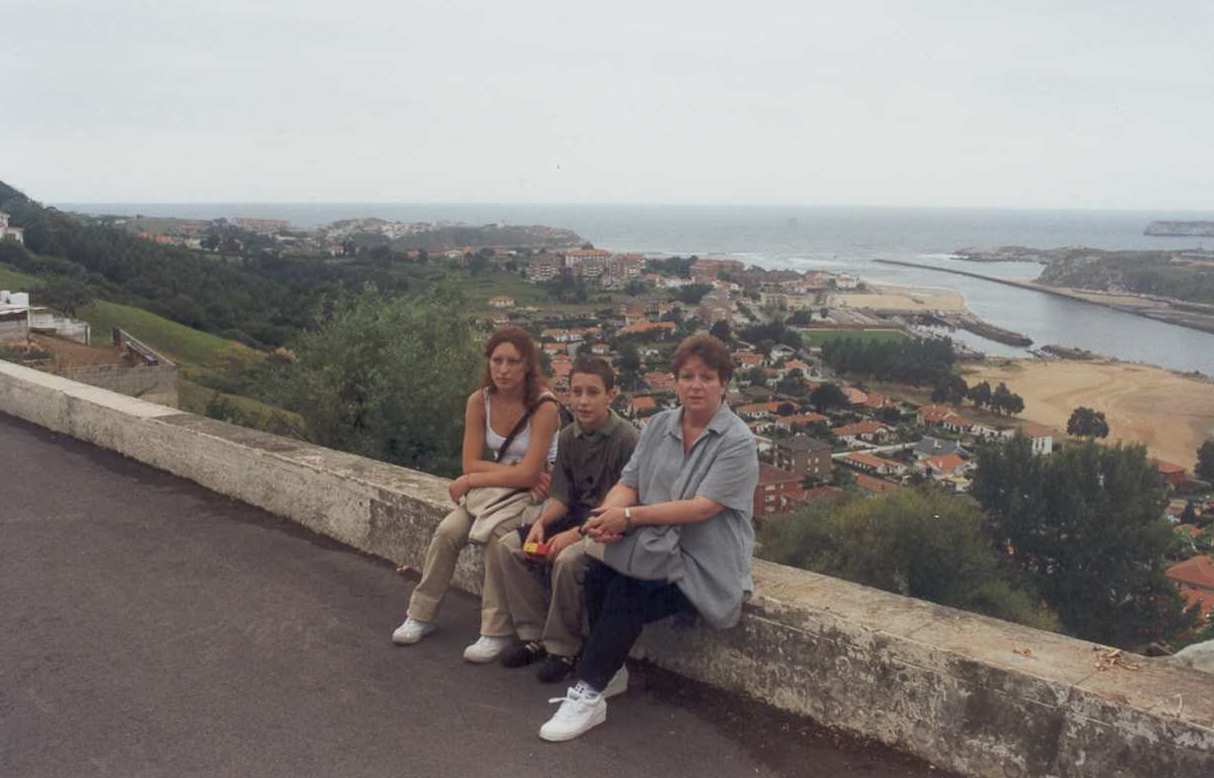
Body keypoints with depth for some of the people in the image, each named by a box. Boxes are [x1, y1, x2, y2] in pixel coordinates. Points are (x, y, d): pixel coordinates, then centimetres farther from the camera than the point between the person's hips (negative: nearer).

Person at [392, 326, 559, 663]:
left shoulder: (543, 407, -20)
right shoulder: (479, 401, -6)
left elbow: (527, 474, -24)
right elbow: (471, 463, -6)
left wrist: (472, 481, -16)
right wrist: (514, 471, -18)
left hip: (532, 494, -4)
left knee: (498, 535, -32)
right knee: (448, 530, -19)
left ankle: (497, 632, -19)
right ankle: (421, 615, -1)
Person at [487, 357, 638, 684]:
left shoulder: (626, 439, -15)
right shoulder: (568, 437, 7)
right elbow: (561, 496, 6)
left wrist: (576, 533, -25)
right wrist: (542, 523, -14)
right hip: (575, 518, 7)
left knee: (567, 559, -34)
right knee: (506, 547, -9)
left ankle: (563, 648, -12)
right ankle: (534, 635, 1)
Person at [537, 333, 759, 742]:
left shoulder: (737, 442, -11)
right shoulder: (659, 425, 8)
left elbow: (701, 508, -19)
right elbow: (628, 484, 4)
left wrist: (628, 515, -20)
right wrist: (608, 514, -19)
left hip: (703, 563, -5)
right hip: (657, 547, 5)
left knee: (626, 596, -27)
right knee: (599, 574, -22)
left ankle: (589, 694, -15)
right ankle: (607, 675, -3)